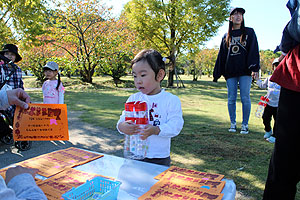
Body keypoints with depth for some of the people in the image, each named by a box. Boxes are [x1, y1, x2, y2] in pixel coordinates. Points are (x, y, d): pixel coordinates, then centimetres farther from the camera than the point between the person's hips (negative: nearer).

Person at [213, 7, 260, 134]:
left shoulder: (249, 32, 10)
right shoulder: (226, 36, 16)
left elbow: (254, 51, 0)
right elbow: (221, 55, 15)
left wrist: (255, 68, -14)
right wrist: (217, 73, 9)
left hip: (245, 71, -2)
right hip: (230, 72, 3)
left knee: (245, 98, -4)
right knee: (231, 99, 3)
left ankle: (245, 125, 7)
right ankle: (233, 124, 13)